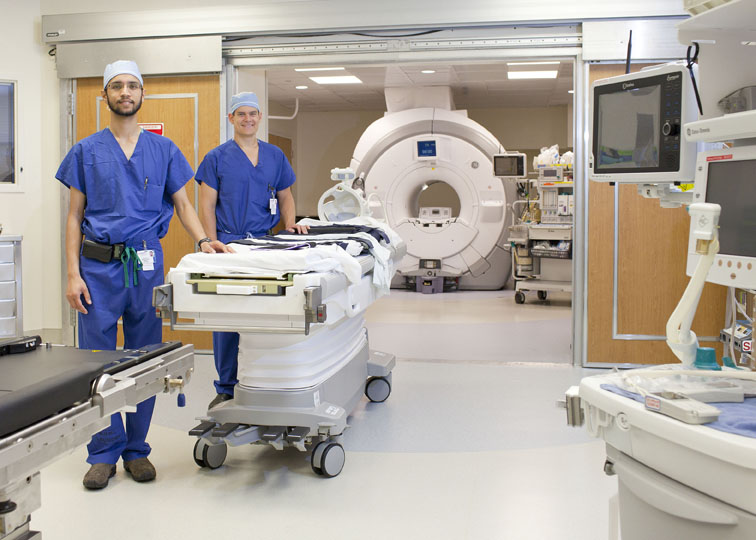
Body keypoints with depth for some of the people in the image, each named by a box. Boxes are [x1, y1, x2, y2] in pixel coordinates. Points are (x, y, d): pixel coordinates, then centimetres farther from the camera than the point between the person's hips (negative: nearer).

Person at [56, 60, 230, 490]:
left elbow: (182, 203, 12)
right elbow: (75, 216, 6)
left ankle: (137, 449, 18)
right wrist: (73, 274, -4)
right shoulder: (87, 151, 8)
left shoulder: (164, 149, 11)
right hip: (98, 266, -1)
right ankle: (105, 452, 14)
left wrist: (203, 240, -8)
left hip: (146, 264, 1)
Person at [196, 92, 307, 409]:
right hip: (229, 242, -2)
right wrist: (215, 245, -10)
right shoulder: (217, 157, 3)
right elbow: (206, 206, 0)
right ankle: (226, 389, 9)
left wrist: (290, 224, 3)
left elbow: (285, 196, 21)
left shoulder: (275, 156, 13)